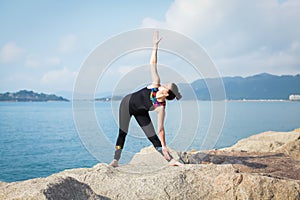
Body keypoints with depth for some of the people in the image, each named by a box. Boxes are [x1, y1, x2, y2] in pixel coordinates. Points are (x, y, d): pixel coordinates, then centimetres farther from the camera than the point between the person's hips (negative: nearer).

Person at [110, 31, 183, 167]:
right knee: (122, 133, 3)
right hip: (127, 103, 2)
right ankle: (115, 160, 13)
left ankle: (170, 160, 3)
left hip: (140, 113, -2)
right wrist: (155, 46, -31)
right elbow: (153, 63, -24)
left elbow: (160, 129, -25)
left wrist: (164, 147, -27)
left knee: (153, 137, -5)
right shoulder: (156, 83, -26)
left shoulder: (161, 108, -29)